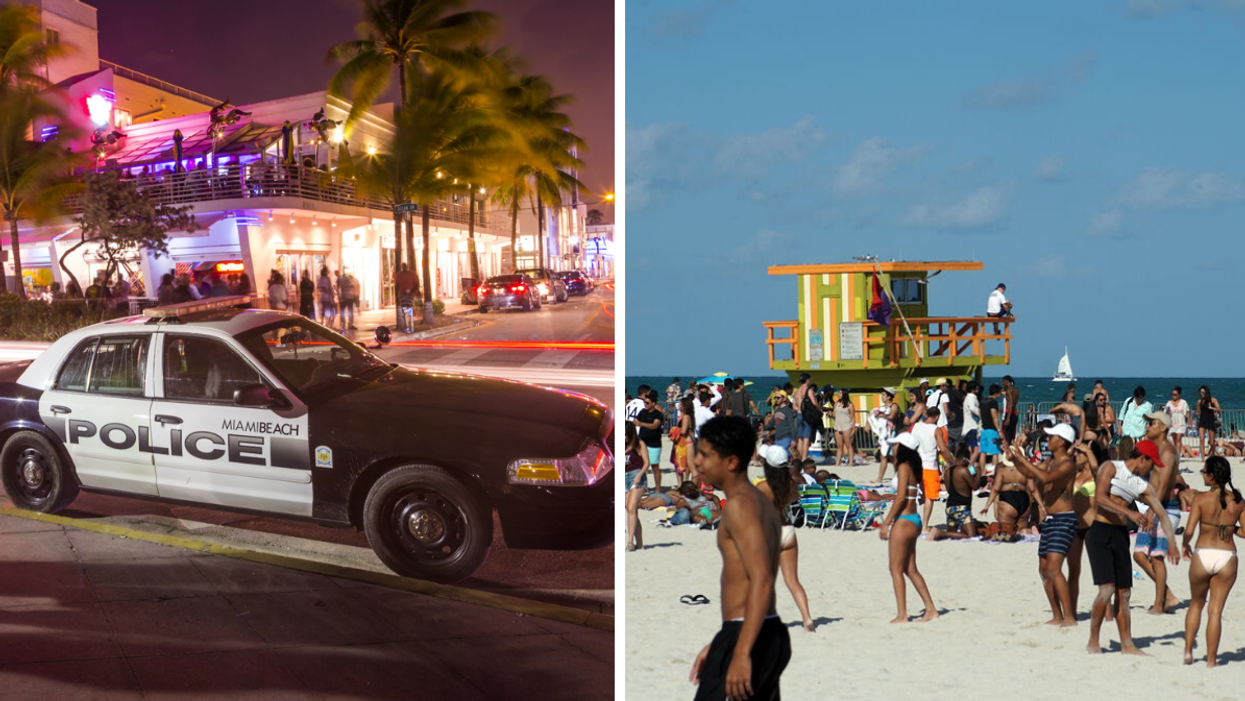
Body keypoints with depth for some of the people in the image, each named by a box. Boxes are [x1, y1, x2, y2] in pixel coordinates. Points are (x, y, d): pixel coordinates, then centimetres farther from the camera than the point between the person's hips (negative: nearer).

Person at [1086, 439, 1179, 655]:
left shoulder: (1143, 486, 11)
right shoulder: (1110, 467, -4)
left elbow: (1161, 514, 8)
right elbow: (1100, 497, -17)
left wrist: (1172, 544, -3)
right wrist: (1129, 513, -25)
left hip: (1121, 535, 6)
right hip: (1099, 532, -6)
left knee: (1123, 591, 5)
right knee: (1107, 588, -14)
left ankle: (1127, 644, 10)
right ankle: (1093, 641, -2)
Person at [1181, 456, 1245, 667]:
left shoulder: (1201, 499, -9)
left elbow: (1189, 531, -14)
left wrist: (1185, 546, 6)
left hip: (1202, 555, -1)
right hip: (1227, 557, 1)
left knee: (1196, 604, 21)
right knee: (1216, 610, 7)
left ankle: (1188, 651, 18)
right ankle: (1211, 660, 8)